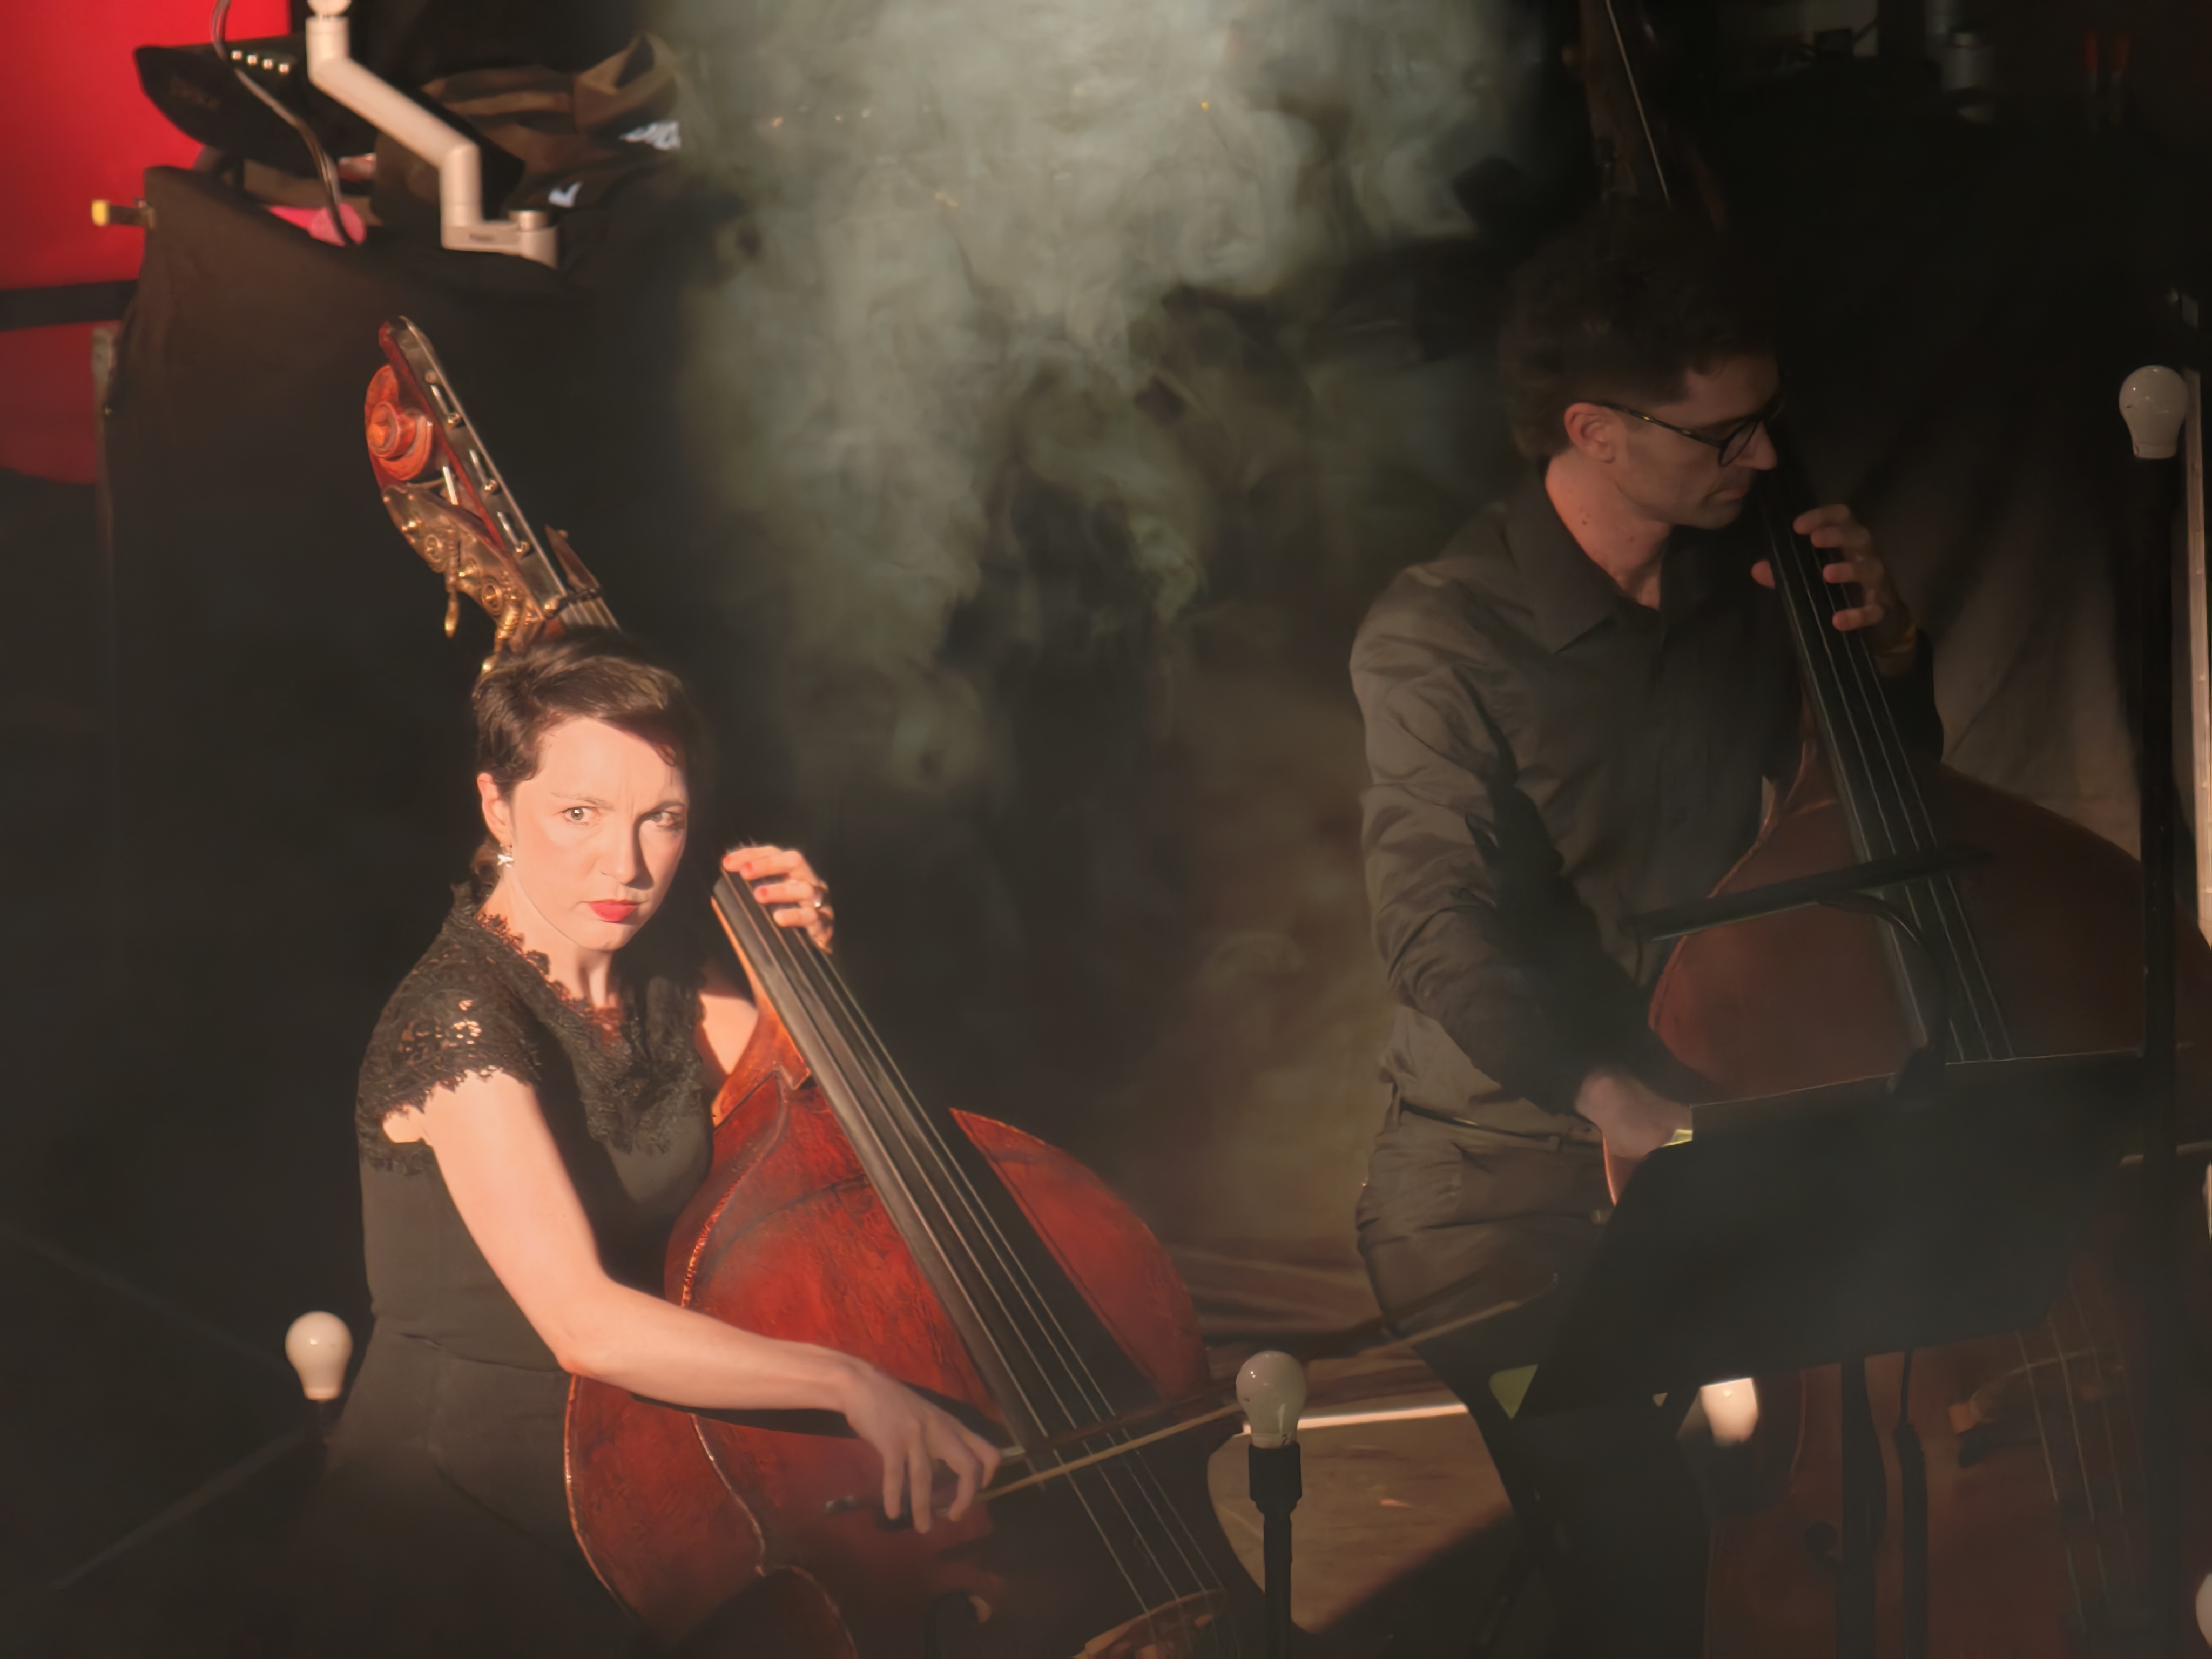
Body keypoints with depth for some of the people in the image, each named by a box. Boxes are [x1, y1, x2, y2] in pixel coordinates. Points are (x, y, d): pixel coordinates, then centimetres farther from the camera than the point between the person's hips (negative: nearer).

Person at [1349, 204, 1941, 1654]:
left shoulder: (1745, 584, 7)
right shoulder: (1441, 640, -9)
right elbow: (1440, 925, -20)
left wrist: (1887, 656, 0)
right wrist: (1613, 1095, -36)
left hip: (1719, 1121, 5)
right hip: (1508, 1168, -5)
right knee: (1636, 1534, -24)